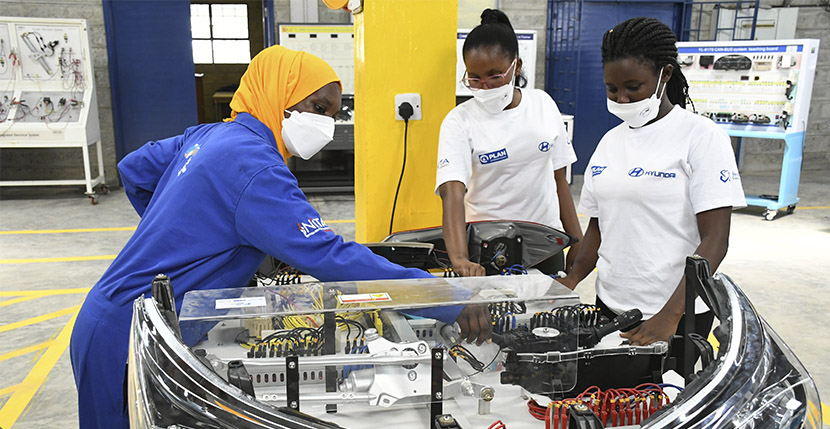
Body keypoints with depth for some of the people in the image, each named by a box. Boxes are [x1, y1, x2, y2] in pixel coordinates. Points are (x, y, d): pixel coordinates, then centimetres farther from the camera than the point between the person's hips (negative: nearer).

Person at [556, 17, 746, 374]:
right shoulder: (611, 141, 8)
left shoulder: (702, 137, -10)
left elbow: (715, 240, -15)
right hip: (612, 305, 5)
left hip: (678, 314, -5)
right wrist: (571, 281, -3)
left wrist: (670, 316, -23)